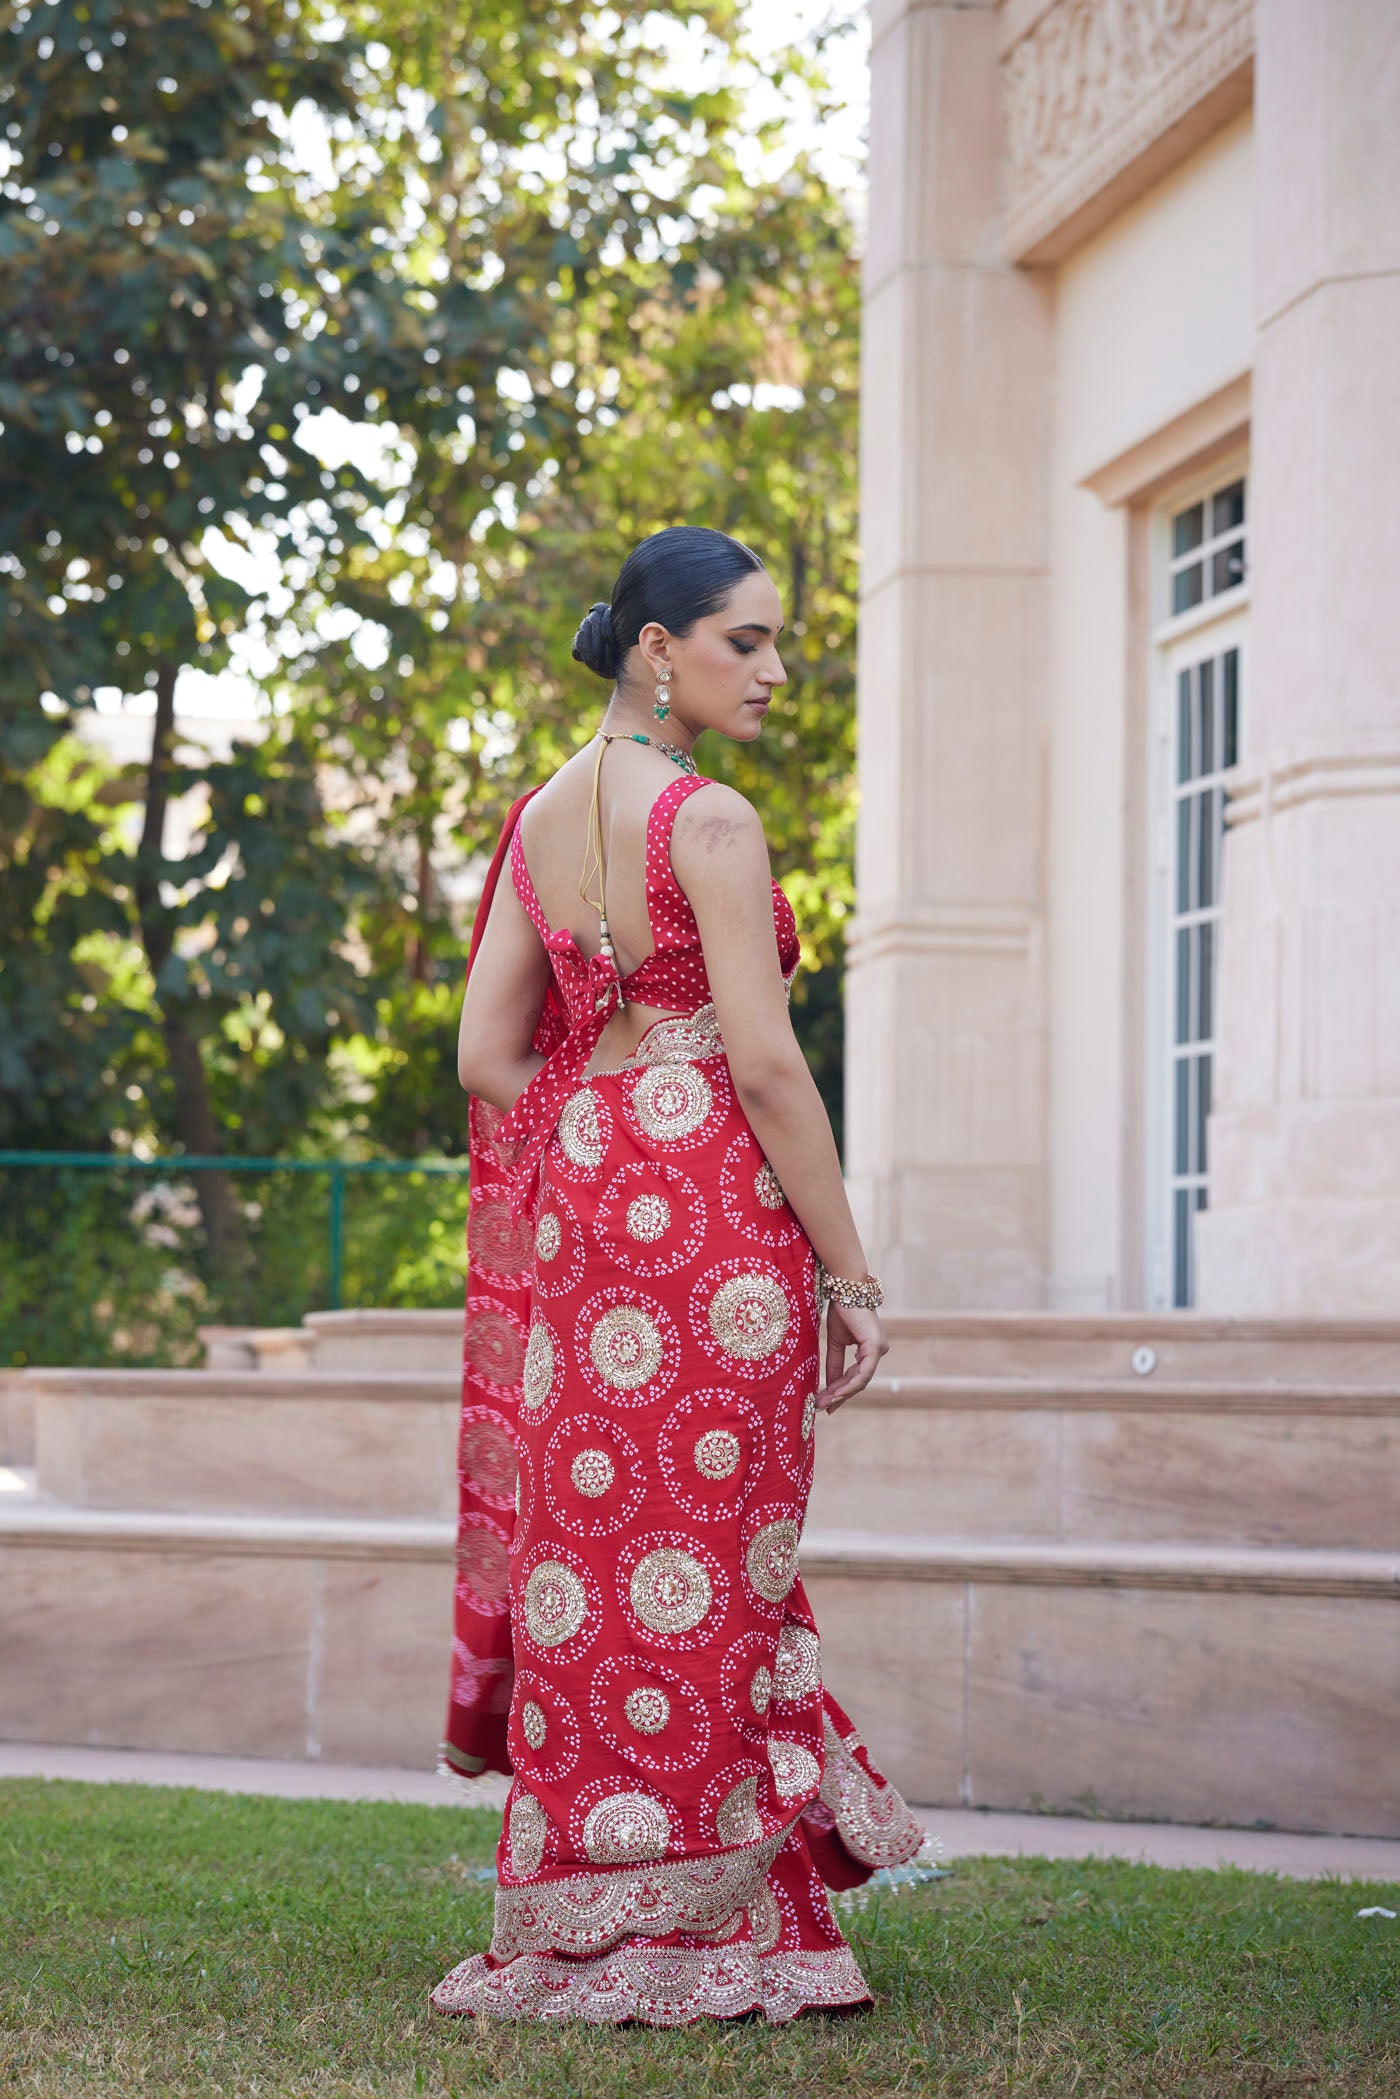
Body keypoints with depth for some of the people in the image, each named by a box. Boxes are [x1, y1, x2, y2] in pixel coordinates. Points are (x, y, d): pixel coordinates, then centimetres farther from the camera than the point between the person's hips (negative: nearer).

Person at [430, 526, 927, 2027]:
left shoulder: (540, 819, 11)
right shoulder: (711, 823, -12)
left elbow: (486, 1057, 9)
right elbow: (763, 1062, -16)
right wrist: (850, 1271, -10)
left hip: (576, 1202, 8)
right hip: (715, 1205, -7)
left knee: (588, 1540, 12)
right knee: (704, 1566, 0)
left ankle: (569, 1921, 18)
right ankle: (672, 1928, 5)